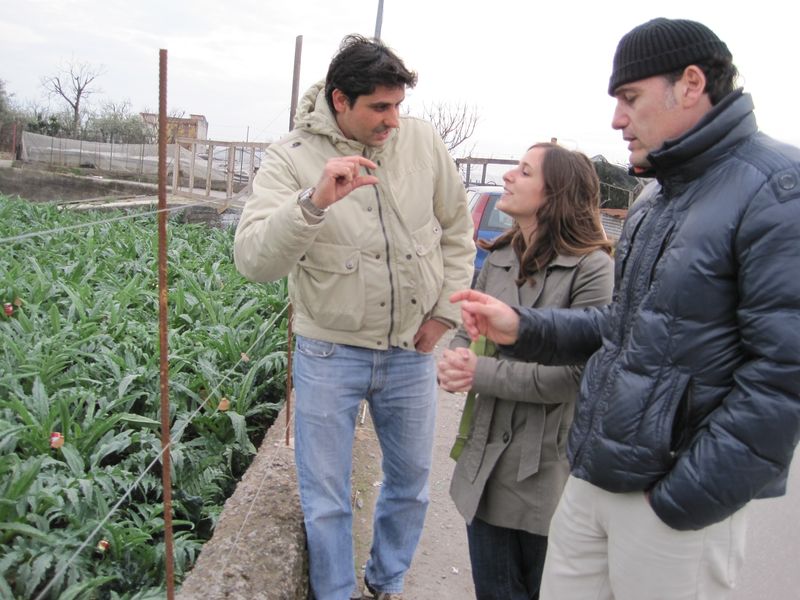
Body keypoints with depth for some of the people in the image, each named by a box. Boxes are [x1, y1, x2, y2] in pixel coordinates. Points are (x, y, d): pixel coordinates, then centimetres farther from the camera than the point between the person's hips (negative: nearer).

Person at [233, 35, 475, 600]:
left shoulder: (423, 140, -4)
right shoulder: (291, 157, -13)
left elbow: (457, 231, 7)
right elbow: (253, 261, -25)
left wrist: (446, 312, 2)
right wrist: (314, 201, -39)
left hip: (412, 353, 4)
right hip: (330, 354, -3)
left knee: (411, 485, 21)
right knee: (326, 502, 10)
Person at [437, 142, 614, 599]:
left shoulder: (593, 268, -15)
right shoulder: (498, 261, 7)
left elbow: (574, 376, -20)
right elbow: (466, 334, 9)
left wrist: (481, 374, -17)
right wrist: (455, 365, -14)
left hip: (551, 468, -5)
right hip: (488, 461, 6)